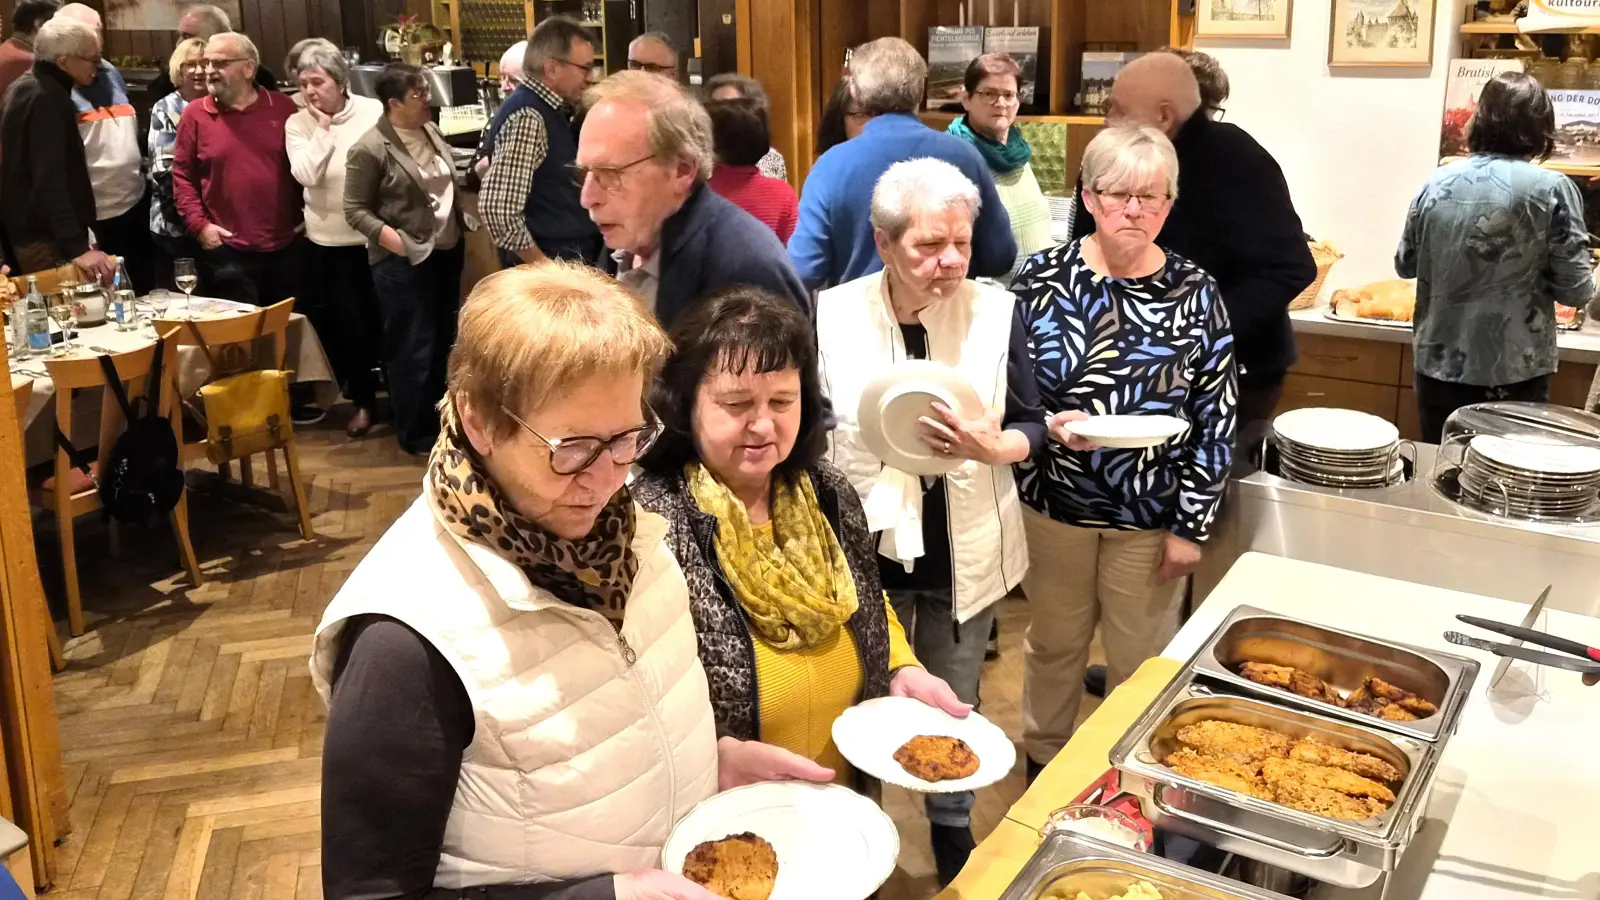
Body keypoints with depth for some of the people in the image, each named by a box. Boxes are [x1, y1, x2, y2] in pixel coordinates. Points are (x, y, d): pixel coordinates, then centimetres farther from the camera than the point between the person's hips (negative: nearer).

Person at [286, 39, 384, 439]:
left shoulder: (374, 111, -6)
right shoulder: (298, 124, -2)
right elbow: (306, 173, -16)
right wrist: (323, 128, -14)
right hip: (332, 241, 1)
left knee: (387, 317, 11)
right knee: (350, 321, 9)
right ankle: (363, 399, 25)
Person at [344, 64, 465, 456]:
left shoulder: (430, 130, 5)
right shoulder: (371, 148, -16)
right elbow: (355, 209, -13)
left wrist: (460, 229, 8)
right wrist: (392, 238, -22)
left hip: (447, 252, 7)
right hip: (405, 262, -7)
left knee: (444, 341, 18)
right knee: (413, 349, 3)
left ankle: (441, 419, 34)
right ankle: (416, 433, 18)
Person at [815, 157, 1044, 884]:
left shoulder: (997, 312, -9)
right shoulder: (831, 316, -11)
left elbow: (1031, 425, -4)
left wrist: (992, 449, -26)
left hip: (964, 552, 1)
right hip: (865, 549, 0)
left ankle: (953, 831, 43)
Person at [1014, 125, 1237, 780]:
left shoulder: (1195, 294, -6)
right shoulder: (1042, 278, -7)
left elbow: (1218, 418, -4)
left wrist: (1191, 523, -6)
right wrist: (1046, 424, -23)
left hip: (1151, 515, 0)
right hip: (1053, 503, 1)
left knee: (1140, 661, 14)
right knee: (1053, 645, 18)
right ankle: (1042, 761, 41)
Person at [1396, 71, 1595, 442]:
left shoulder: (1438, 182, 0)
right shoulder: (1552, 189, -9)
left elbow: (1405, 264, 12)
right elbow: (1576, 290, -8)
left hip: (1440, 367, 3)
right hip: (1513, 374, -3)